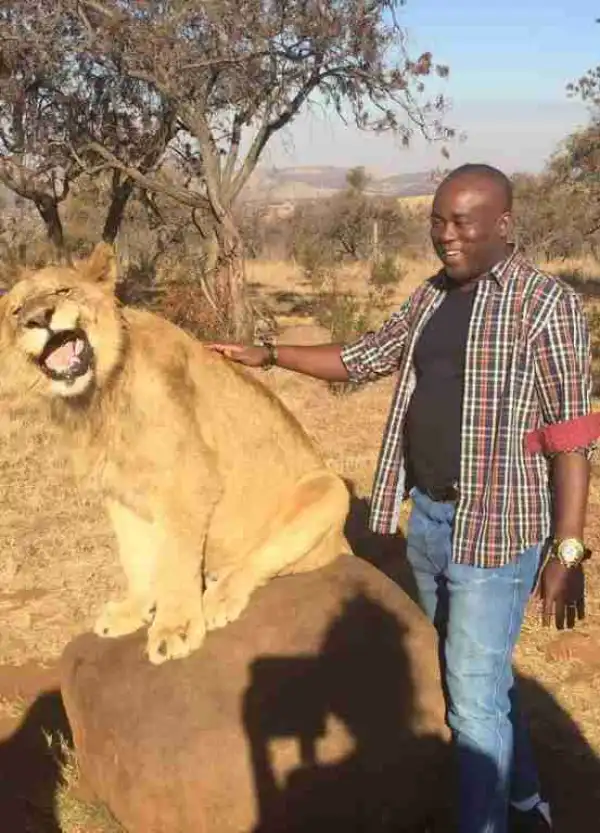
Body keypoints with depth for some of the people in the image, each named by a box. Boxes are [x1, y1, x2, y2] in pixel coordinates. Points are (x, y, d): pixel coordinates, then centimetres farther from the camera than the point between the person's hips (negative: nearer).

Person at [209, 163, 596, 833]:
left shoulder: (546, 304, -11)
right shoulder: (431, 297, 9)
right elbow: (361, 358, 18)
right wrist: (267, 356, 9)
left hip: (495, 528, -7)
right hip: (427, 515, 7)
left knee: (473, 696, -1)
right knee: (479, 676, 21)